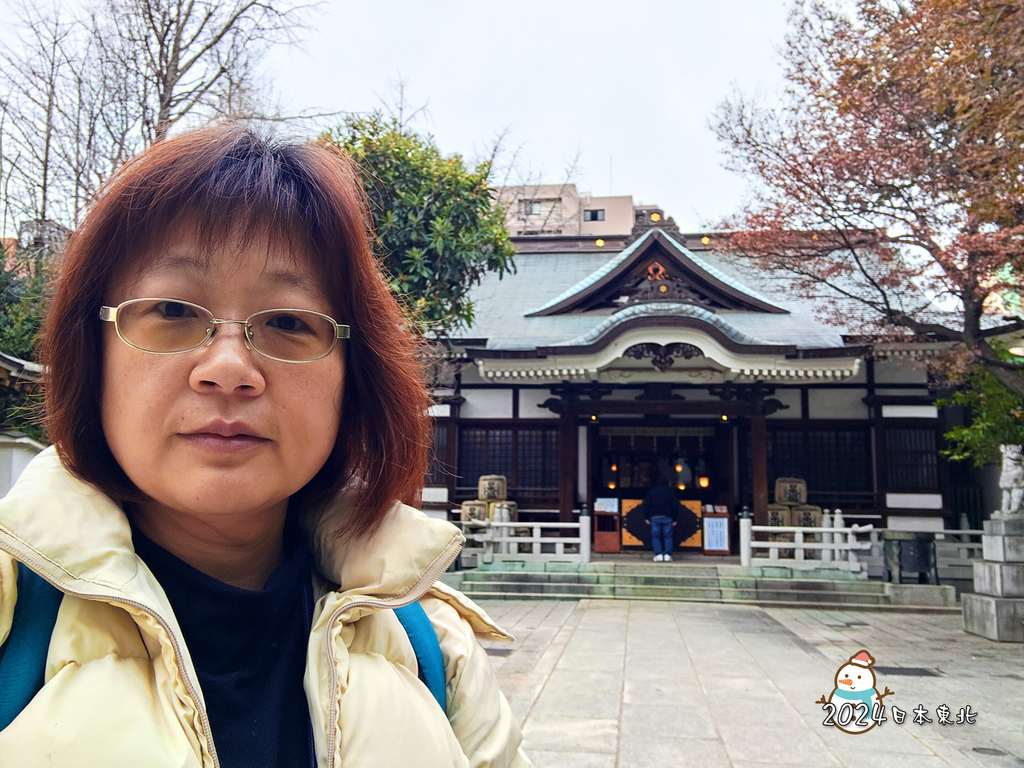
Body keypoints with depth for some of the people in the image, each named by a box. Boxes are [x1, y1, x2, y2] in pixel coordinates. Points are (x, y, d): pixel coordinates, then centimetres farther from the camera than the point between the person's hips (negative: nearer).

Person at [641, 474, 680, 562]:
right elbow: (675, 506, 7)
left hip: (655, 517, -1)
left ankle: (658, 554, -7)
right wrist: (675, 519, 11)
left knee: (655, 536, 3)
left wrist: (646, 517, 9)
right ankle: (667, 554, -2)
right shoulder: (670, 491, 8)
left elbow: (647, 504, 3)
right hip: (667, 517, 1)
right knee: (668, 536, 6)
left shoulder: (651, 491, 5)